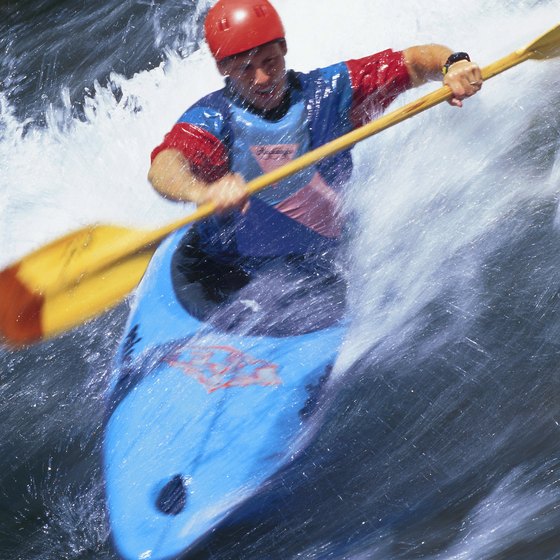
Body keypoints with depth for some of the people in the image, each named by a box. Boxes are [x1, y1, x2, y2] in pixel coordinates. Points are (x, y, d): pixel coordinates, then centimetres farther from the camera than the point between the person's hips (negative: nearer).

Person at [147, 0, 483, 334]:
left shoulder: (326, 93, -3)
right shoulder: (211, 118, -9)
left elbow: (415, 61, -3)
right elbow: (163, 168, -29)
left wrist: (453, 63, -26)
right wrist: (204, 192, -51)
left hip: (315, 272, 1)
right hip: (218, 270, -1)